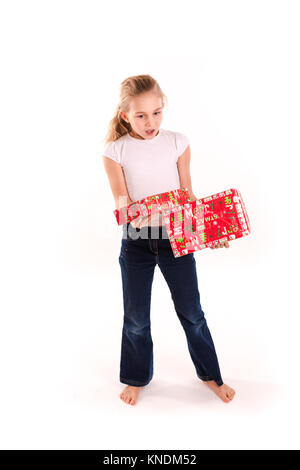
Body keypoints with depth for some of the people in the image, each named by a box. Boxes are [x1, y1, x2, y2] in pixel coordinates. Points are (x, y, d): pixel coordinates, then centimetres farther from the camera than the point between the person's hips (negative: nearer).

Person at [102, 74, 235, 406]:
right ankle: (137, 377, 37)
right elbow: (122, 204, -9)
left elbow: (189, 197, 2)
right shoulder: (115, 151, -5)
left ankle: (210, 374, 35)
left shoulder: (178, 143, -1)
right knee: (136, 319, 12)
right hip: (136, 241, 0)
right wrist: (139, 216, -31)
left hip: (175, 237, 1)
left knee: (192, 312, 11)